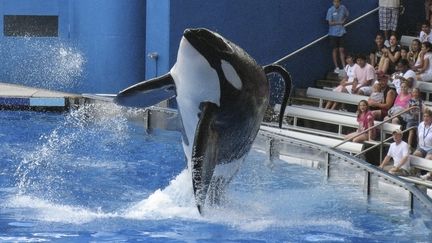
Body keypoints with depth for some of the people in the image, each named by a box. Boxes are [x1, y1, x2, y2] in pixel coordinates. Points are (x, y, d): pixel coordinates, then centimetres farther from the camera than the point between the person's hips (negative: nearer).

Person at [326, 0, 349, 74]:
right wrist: (339, 22, -16)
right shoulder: (330, 10, -12)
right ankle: (336, 67, 13)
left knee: (342, 50, 4)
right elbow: (330, 23, -12)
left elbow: (346, 16, 14)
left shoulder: (343, 8, -3)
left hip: (341, 32, 2)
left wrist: (344, 20, -5)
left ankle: (344, 67, 8)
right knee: (335, 49, 6)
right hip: (333, 33, -2)